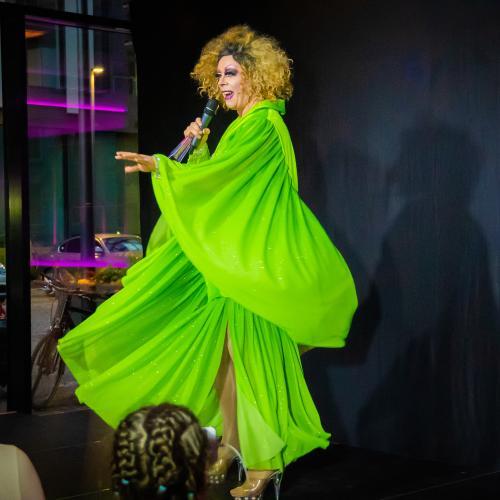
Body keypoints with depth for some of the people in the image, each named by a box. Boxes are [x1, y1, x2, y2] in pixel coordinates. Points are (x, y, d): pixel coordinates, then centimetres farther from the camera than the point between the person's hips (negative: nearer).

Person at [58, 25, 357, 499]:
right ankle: (232, 446, 20)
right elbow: (219, 181, 18)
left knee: (251, 357, -8)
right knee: (224, 354, 10)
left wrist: (160, 166, -25)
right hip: (228, 262, 10)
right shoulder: (245, 126, 19)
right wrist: (199, 149, 7)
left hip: (251, 264, -9)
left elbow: (222, 171, -23)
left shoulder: (262, 123, -10)